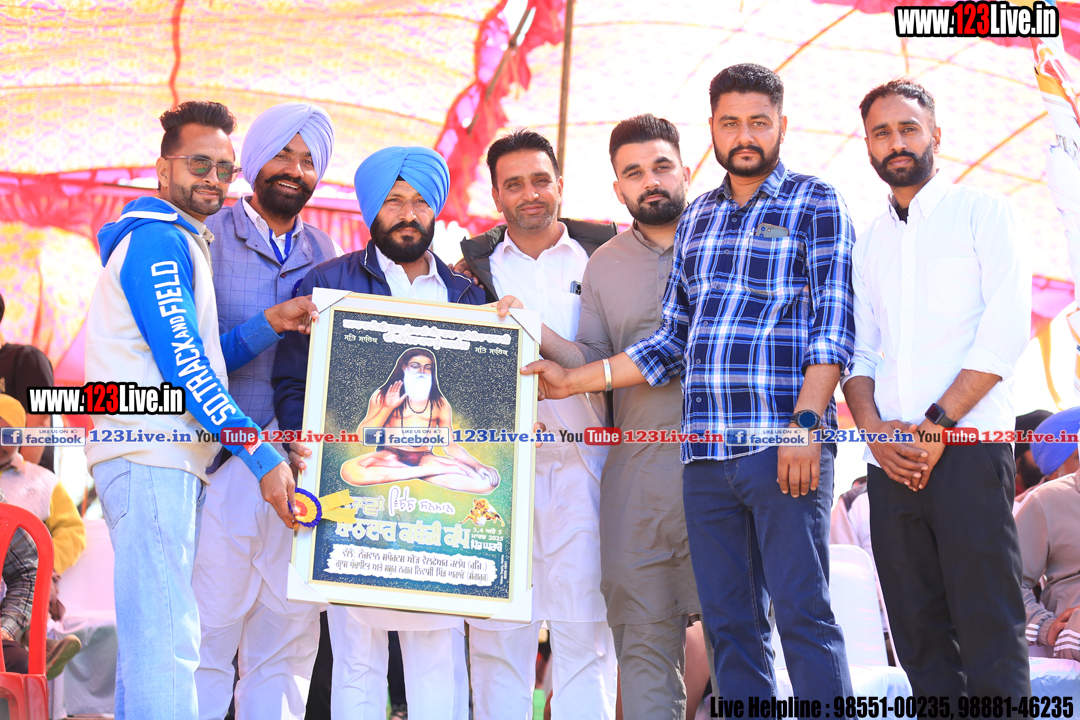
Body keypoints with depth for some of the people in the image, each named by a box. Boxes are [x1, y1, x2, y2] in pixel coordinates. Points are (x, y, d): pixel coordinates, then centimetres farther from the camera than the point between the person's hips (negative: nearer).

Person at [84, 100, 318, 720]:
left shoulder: (183, 245, 24)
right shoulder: (158, 242, -8)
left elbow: (206, 358, 21)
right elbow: (182, 363, -17)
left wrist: (271, 323, 4)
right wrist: (263, 456, -20)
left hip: (171, 463, 11)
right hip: (152, 459, -11)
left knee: (155, 638, 12)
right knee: (164, 643, -14)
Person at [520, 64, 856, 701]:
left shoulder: (815, 204, 4)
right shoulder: (696, 218, 20)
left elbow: (834, 325, -5)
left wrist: (806, 421, -17)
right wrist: (571, 381, 13)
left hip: (783, 442, -5)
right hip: (706, 455, 5)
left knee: (803, 616, -7)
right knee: (730, 625, 5)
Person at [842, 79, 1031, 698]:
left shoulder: (980, 210, 7)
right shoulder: (869, 242, 21)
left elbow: (1008, 329, -4)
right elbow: (859, 352, 15)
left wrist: (936, 424, -12)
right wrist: (875, 429, -5)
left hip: (968, 445, -5)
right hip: (892, 462, 5)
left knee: (989, 632, -9)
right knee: (920, 637, 3)